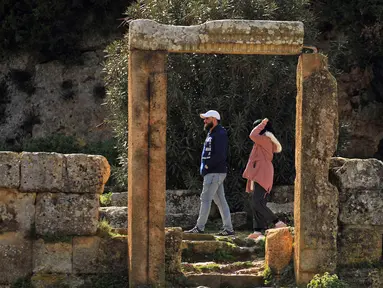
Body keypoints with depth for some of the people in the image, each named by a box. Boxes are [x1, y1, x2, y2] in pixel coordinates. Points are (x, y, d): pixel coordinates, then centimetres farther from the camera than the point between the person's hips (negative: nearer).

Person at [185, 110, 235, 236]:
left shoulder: (220, 134, -13)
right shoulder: (211, 134, 20)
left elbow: (220, 155, -23)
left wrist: (207, 166, -16)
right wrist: (204, 167, 10)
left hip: (215, 173, -10)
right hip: (213, 172, 10)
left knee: (205, 199, -9)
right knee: (220, 201, 8)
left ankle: (199, 227, -8)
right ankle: (228, 229, 9)